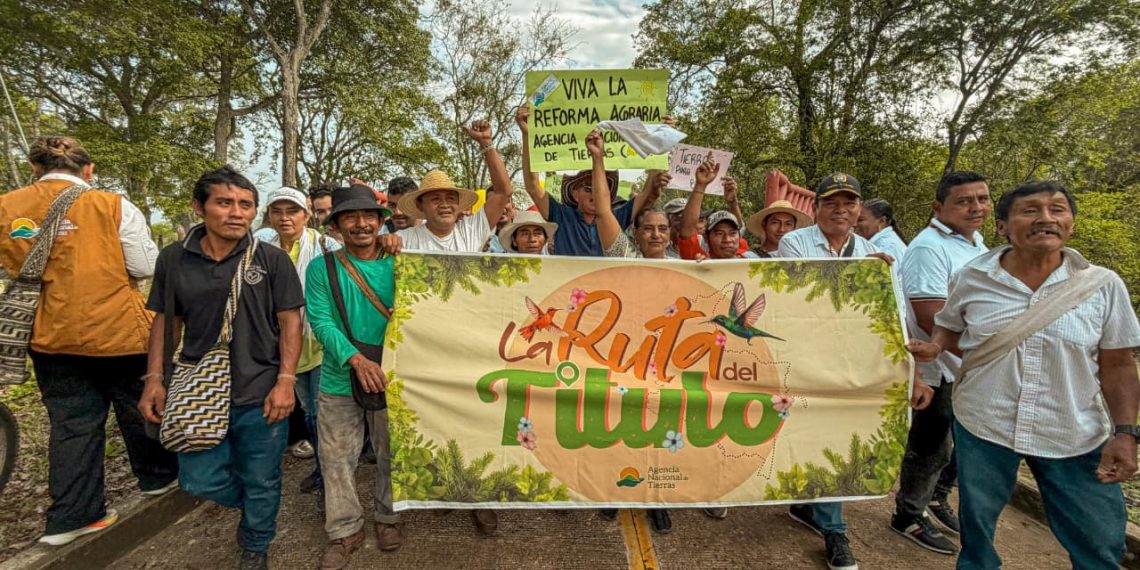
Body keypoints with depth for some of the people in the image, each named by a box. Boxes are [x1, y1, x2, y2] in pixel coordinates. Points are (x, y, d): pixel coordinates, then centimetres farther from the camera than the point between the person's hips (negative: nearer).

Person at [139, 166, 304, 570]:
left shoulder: (272, 260, -7)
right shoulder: (174, 259, 2)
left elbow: (289, 321, -6)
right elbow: (165, 321, 10)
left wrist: (286, 380, -13)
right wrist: (154, 378, 3)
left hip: (261, 394, -2)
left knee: (261, 482, 11)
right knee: (199, 479, 12)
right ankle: (250, 504, 44)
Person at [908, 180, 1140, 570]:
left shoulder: (1104, 285, -6)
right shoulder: (971, 279, -7)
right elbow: (950, 331, 7)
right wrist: (936, 346, -14)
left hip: (1077, 439, 1)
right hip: (981, 428, 0)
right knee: (976, 525, 17)